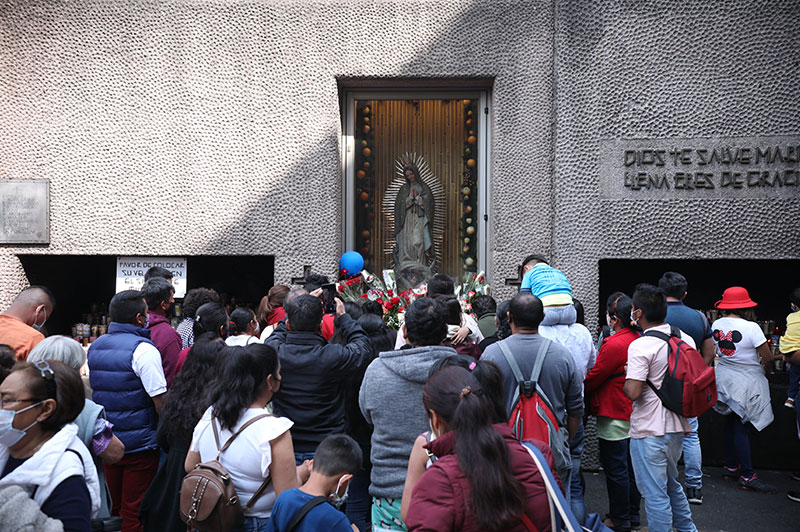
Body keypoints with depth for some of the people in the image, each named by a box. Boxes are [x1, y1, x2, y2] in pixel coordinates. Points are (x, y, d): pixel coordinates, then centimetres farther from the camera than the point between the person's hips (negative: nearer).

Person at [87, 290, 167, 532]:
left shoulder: (95, 346, 6)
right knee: (135, 511, 5)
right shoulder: (143, 349, -18)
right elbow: (160, 400, -19)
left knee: (113, 506, 20)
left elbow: (89, 387, 15)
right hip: (139, 443, -7)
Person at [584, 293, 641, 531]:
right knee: (631, 467, 18)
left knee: (615, 469, 4)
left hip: (614, 418, -9)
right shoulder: (638, 339, 4)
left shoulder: (614, 345, -23)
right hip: (634, 414, 9)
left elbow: (592, 379, -16)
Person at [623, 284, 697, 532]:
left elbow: (633, 391, -25)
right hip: (678, 426, 8)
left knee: (655, 493, 4)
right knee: (671, 484, 27)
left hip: (649, 431, -8)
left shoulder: (640, 346, -20)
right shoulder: (686, 339, 3)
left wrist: (625, 379, -4)